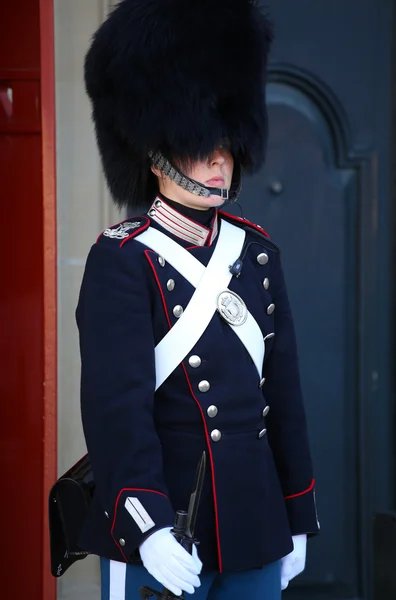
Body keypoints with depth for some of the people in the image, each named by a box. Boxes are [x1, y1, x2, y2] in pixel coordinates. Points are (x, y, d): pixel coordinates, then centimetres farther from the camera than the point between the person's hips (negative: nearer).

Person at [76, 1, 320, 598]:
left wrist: (297, 517, 13)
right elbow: (116, 402, -20)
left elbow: (284, 392, 12)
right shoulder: (122, 261, -10)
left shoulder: (258, 251, 9)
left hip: (255, 523, 6)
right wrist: (146, 524, -31)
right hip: (161, 531, -6)